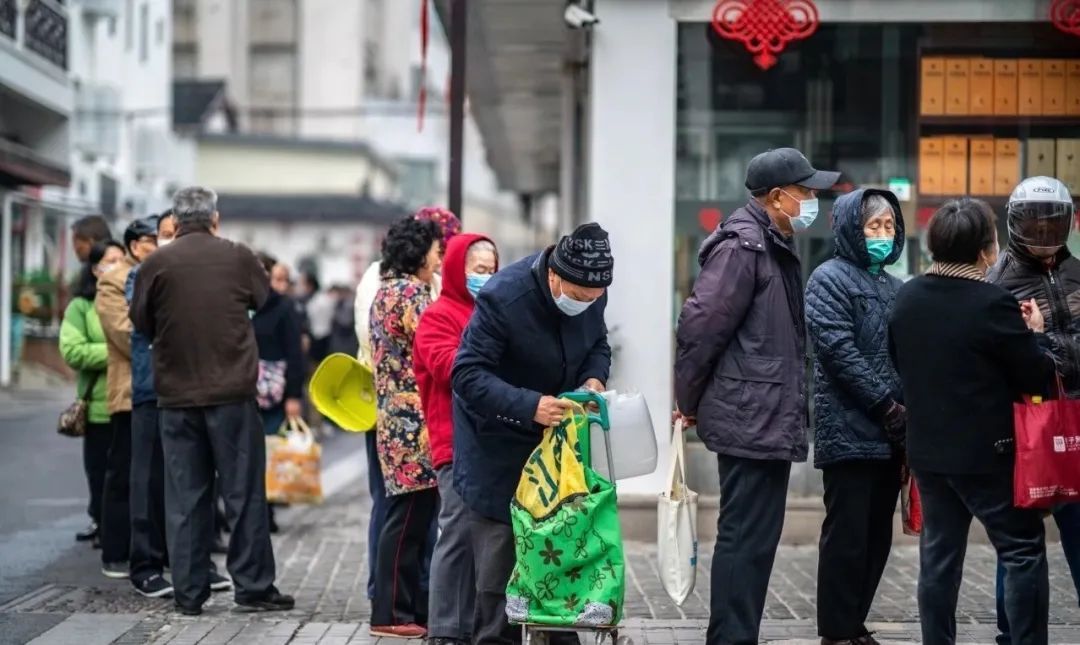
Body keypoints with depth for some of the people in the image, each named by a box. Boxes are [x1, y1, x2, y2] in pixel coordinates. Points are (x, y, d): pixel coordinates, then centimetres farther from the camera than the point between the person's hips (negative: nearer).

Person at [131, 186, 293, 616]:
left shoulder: (156, 264, -4)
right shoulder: (238, 257, -3)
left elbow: (142, 323, 4)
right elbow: (267, 300, 12)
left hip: (176, 394, 1)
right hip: (232, 392, -1)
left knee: (185, 497, 8)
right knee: (243, 492, 7)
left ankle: (189, 593, 10)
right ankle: (253, 586, 9)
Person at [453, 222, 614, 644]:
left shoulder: (592, 293, -9)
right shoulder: (502, 297, -29)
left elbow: (598, 345, 10)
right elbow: (468, 375, -27)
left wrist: (594, 377, -14)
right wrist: (529, 406, -39)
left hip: (555, 432, 6)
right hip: (497, 441, -6)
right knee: (499, 546, -4)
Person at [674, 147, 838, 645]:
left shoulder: (775, 248, 17)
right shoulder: (742, 246, -14)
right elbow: (700, 325, -16)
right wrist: (689, 403, -6)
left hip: (771, 421, 10)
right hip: (751, 420, -10)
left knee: (756, 538, 13)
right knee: (746, 539, -6)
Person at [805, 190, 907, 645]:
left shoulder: (895, 288, 18)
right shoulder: (830, 279, -3)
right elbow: (840, 352, -13)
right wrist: (889, 407, -15)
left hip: (891, 435, 7)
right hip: (850, 432, -7)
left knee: (878, 536, 9)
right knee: (847, 536, -5)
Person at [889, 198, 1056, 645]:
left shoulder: (907, 298, 2)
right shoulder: (994, 304, -19)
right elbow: (1038, 376, -12)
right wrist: (1035, 333, 4)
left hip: (927, 449, 6)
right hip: (986, 452, -6)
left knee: (939, 554, 12)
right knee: (1022, 550, 4)